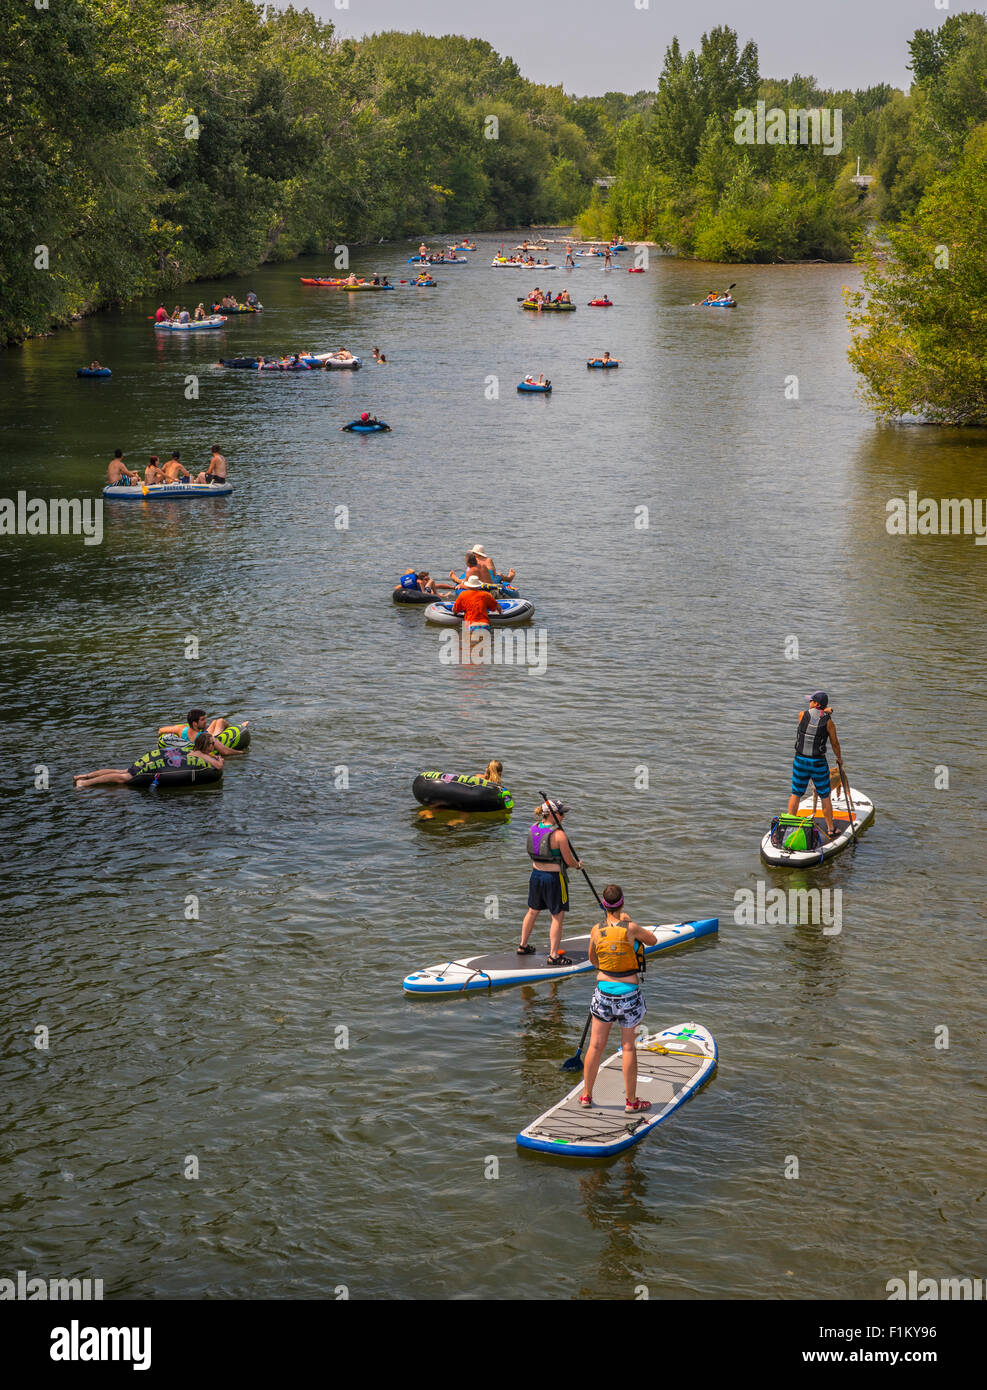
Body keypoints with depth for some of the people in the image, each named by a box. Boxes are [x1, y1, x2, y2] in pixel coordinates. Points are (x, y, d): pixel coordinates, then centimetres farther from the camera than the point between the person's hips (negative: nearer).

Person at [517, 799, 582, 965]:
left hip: (536, 875, 7)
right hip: (554, 877, -7)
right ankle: (554, 956, 5)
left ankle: (523, 946, 36)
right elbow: (569, 860, -13)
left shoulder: (533, 828, -1)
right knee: (558, 916, 4)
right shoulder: (559, 835, -21)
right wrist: (578, 865, 7)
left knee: (533, 911, 24)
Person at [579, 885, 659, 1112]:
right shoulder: (630, 929, -15)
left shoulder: (597, 930, -6)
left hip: (604, 991, 2)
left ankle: (586, 1095, 20)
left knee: (596, 1045, 12)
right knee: (628, 1047, 8)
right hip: (629, 993, -2)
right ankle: (631, 1101, 14)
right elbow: (653, 940, 5)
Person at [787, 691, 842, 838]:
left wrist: (824, 711, 16)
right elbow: (835, 743, 3)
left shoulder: (802, 714, -7)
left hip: (800, 760, 1)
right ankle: (830, 829, 20)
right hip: (819, 762, -1)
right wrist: (839, 757, 20)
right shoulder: (828, 721, -9)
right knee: (825, 796, 13)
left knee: (796, 794, 13)